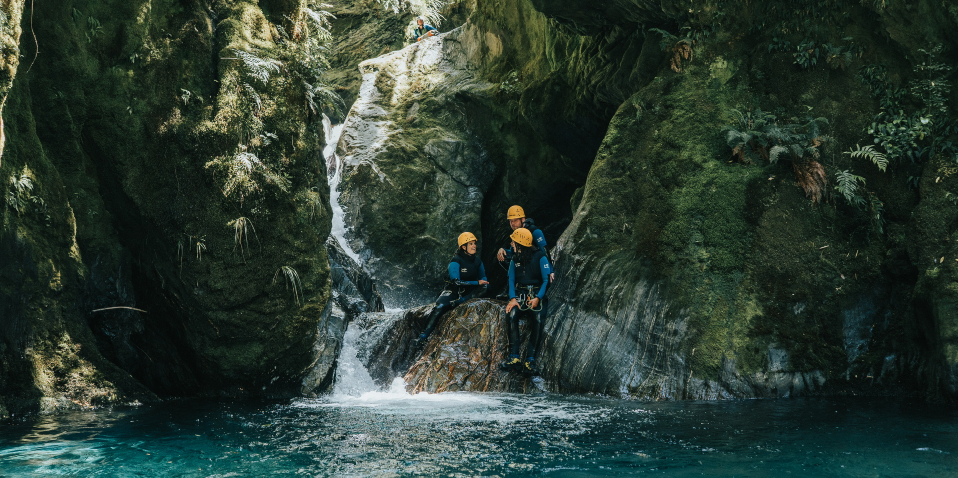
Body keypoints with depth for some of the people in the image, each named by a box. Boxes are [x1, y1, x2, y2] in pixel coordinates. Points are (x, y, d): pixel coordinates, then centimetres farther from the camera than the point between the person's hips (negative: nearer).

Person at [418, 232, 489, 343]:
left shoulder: (477, 260, 3)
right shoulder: (456, 261, -15)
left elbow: (483, 278, 13)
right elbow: (456, 282, -22)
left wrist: (484, 282, -13)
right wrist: (477, 283, -25)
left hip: (469, 291, 5)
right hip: (454, 291, -5)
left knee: (485, 287, -25)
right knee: (440, 307, -33)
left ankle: (459, 302, -33)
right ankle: (424, 336, -31)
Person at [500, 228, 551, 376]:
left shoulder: (540, 257, -2)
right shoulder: (515, 259, 13)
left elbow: (547, 279, -6)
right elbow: (511, 280, 8)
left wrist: (538, 298, -19)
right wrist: (513, 298, -11)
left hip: (537, 295, -3)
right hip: (520, 294, 3)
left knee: (538, 318, -33)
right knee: (511, 314, -30)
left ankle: (530, 359, -31)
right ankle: (514, 357, -32)